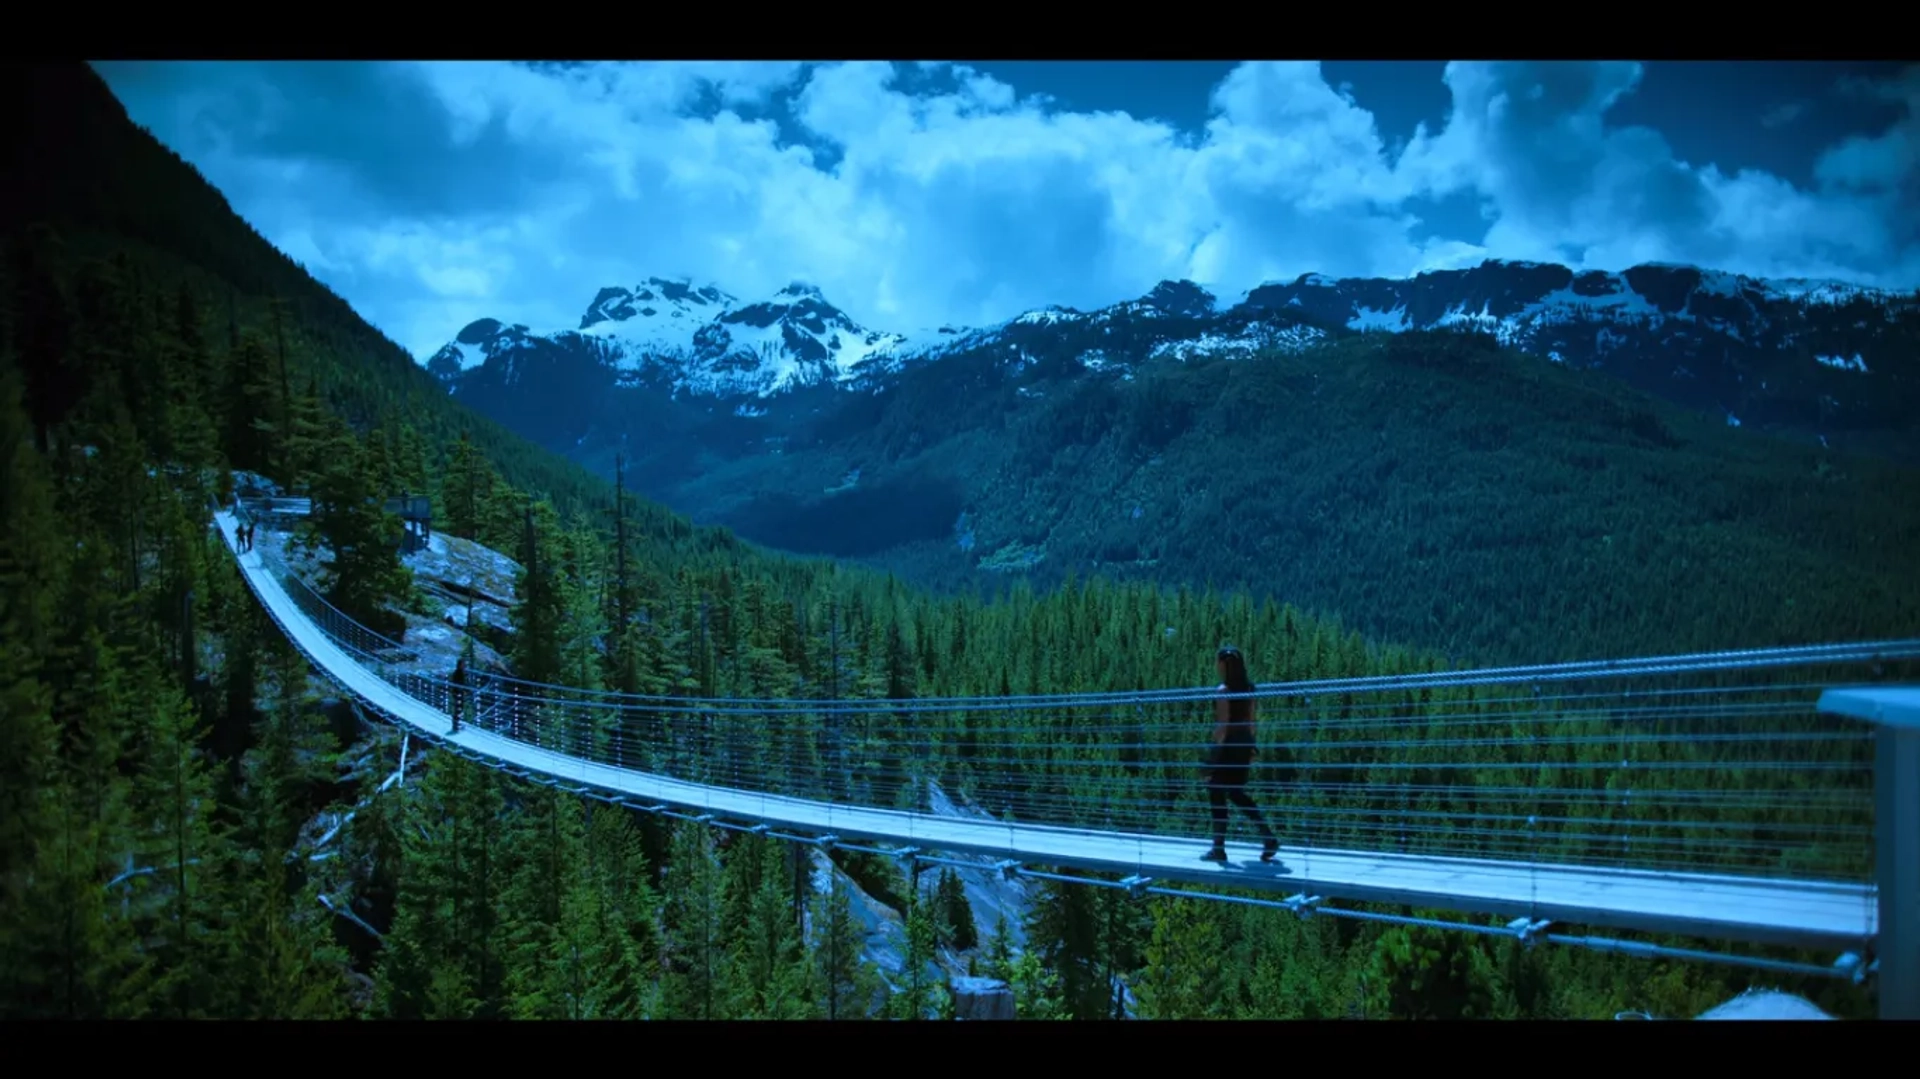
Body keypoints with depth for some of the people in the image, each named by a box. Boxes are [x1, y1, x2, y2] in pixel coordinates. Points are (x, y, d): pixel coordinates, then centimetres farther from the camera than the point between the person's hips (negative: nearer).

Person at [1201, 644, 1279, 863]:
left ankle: (1219, 849, 6)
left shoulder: (1224, 691, -14)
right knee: (1236, 793, 19)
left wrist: (1215, 751, -13)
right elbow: (1251, 720, 11)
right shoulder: (1247, 688, 8)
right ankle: (1269, 836, 8)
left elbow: (1222, 724, -15)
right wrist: (1250, 747, 17)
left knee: (1217, 795, 3)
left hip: (1227, 745, -8)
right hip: (1243, 744, 8)